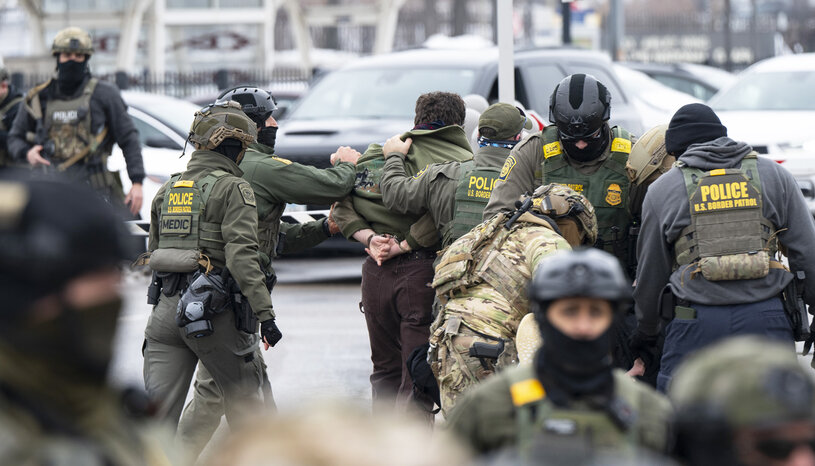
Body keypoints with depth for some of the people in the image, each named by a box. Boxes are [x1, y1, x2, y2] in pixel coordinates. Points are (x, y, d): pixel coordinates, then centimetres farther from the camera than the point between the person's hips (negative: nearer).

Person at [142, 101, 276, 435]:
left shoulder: (167, 190, 15)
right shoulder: (233, 189, -6)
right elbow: (242, 256, -16)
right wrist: (265, 314, -16)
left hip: (166, 307, 5)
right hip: (214, 311, -5)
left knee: (157, 411, 2)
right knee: (243, 396, 12)